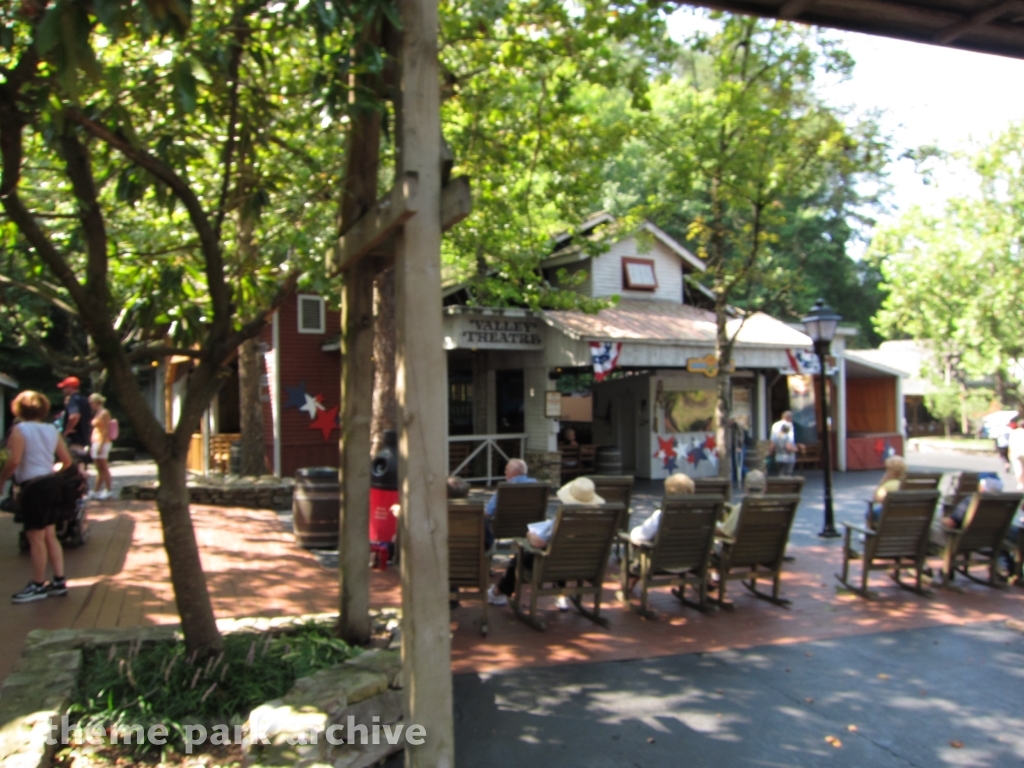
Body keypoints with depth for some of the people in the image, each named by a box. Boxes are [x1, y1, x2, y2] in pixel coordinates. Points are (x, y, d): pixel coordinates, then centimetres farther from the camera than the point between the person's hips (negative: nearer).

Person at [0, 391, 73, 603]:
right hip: (51, 482, 8)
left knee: (35, 537, 0)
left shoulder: (19, 429, -11)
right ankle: (59, 581, 17)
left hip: (34, 485, -8)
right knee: (49, 535, 14)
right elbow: (67, 460, 9)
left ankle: (38, 585, 8)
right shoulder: (52, 430, 9)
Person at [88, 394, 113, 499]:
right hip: (95, 443, 9)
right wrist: (92, 446, 16)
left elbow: (107, 431, -16)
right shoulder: (96, 413, 16)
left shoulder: (104, 413, -10)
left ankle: (109, 490, -1)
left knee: (103, 468, -5)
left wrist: (101, 445, -20)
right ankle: (96, 491, 12)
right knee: (99, 469, 10)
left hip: (102, 443, -9)